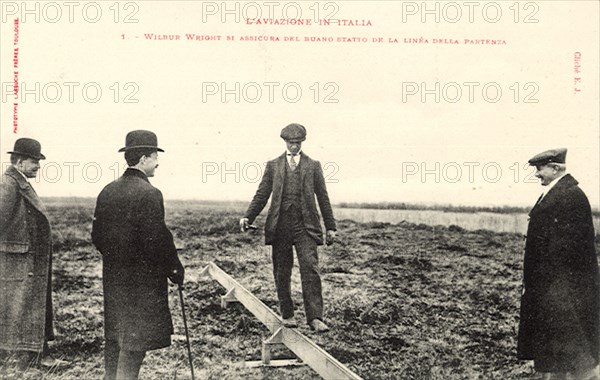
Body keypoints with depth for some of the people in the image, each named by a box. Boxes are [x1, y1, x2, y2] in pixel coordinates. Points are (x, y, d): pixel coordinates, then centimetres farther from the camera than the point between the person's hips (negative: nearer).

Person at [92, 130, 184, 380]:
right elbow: (157, 240, -20)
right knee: (136, 341, 0)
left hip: (112, 276, 8)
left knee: (114, 339, 17)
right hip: (142, 279, -8)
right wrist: (176, 270, -8)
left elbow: (97, 235, 11)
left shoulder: (107, 191, 6)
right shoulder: (148, 193, -17)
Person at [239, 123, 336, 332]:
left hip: (305, 225, -1)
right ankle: (287, 315, 17)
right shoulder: (273, 165, 10)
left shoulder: (313, 166, 9)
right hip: (280, 225, 1)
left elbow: (323, 197, 10)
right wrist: (248, 217, -5)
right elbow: (262, 195, 8)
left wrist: (330, 227, 7)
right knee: (282, 273, 5)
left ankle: (315, 317, -11)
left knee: (310, 269, -11)